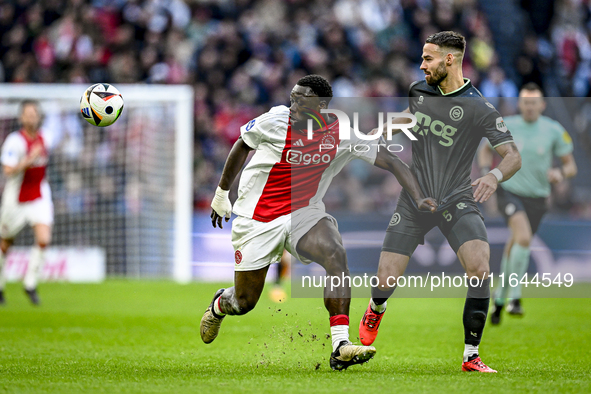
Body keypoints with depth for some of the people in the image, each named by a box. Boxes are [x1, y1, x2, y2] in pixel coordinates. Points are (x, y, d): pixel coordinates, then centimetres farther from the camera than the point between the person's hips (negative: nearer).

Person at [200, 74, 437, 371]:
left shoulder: (341, 134, -9)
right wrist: (221, 193, 14)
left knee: (336, 255, -31)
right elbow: (242, 146, 5)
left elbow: (390, 161, -4)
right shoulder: (276, 120, -13)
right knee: (244, 302, 3)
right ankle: (219, 305, 44)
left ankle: (340, 346, -33)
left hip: (304, 213, 1)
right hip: (256, 218, -1)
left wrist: (418, 199, -17)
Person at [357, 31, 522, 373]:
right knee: (387, 282, -3)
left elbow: (513, 156, -16)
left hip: (457, 201, -3)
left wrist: (495, 176, -36)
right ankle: (376, 309, 37)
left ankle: (471, 356, -15)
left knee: (480, 269, -27)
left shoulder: (478, 108, -11)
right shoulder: (418, 91, 4)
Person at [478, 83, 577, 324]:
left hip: (537, 198, 2)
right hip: (509, 192, -2)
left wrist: (561, 173, -22)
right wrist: (486, 172, -5)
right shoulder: (506, 126, -3)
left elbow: (571, 166, 1)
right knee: (524, 237, -27)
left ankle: (500, 298, 32)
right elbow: (486, 150, 14)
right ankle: (514, 297, -20)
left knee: (514, 248, 9)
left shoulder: (554, 131, -3)